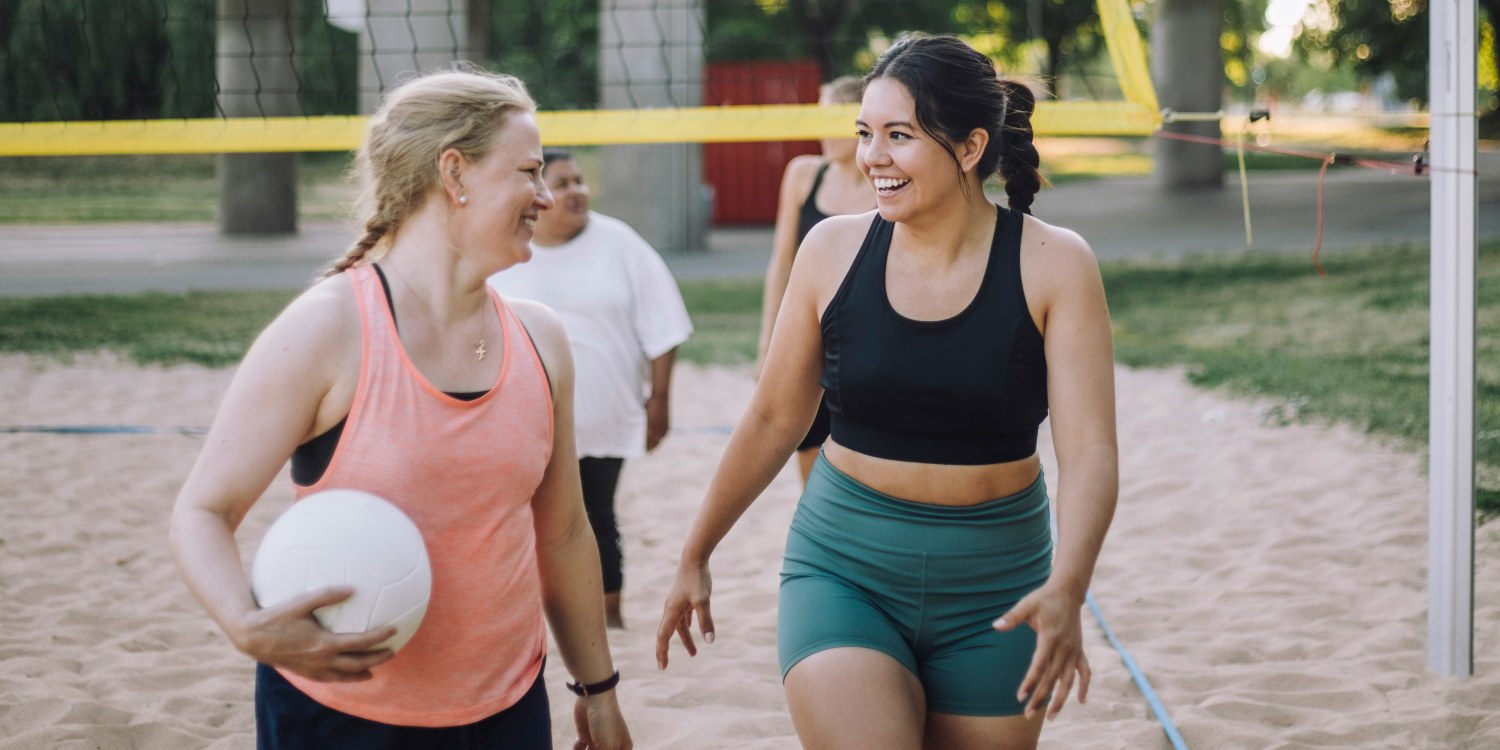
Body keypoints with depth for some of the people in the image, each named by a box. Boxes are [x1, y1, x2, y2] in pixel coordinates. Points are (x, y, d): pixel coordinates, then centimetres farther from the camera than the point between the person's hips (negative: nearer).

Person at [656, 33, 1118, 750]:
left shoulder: (1052, 265, -8)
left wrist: (1066, 589, -32)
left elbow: (1089, 451, -15)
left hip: (995, 586, 0)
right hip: (845, 574, 0)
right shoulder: (833, 250, -2)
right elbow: (772, 420, 9)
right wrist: (694, 557, 16)